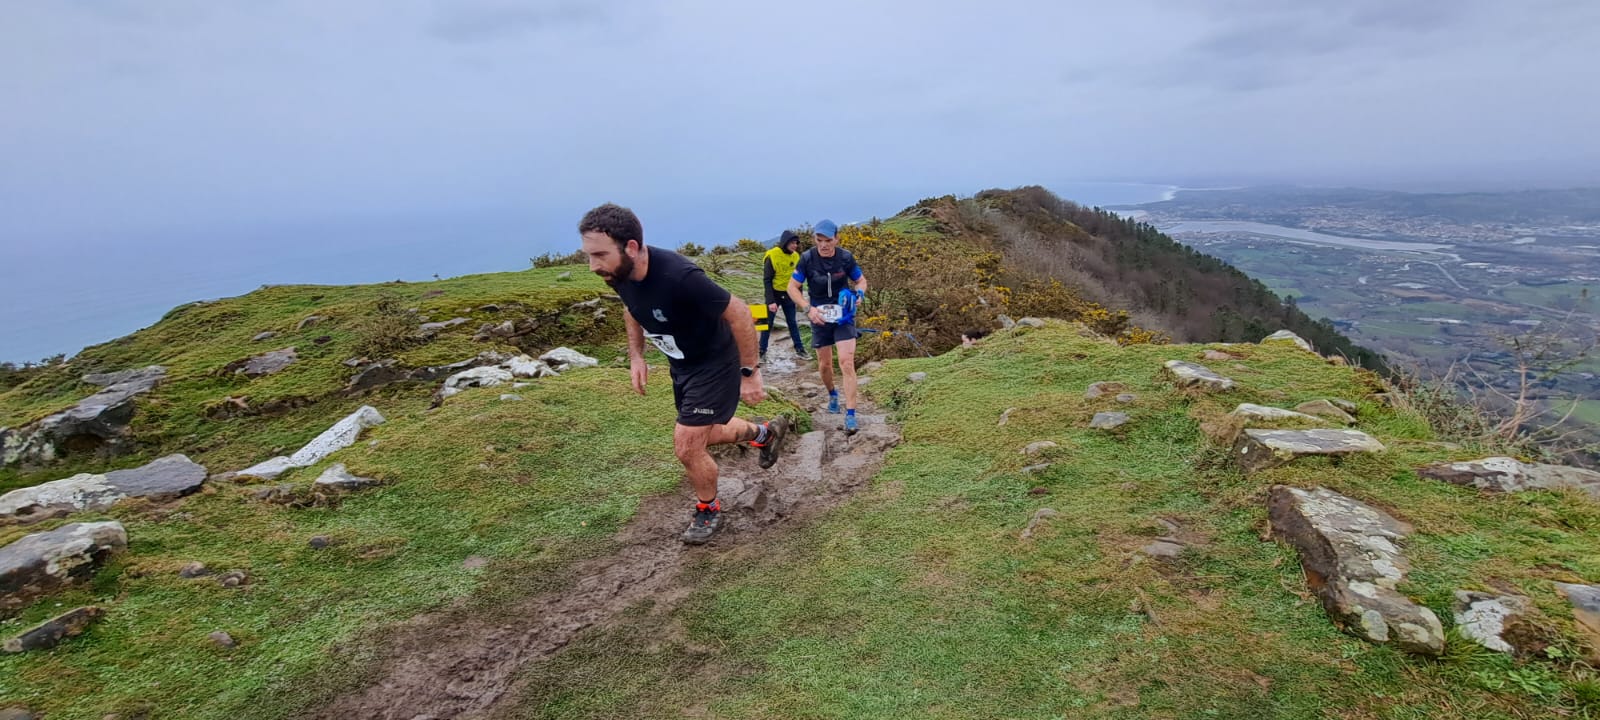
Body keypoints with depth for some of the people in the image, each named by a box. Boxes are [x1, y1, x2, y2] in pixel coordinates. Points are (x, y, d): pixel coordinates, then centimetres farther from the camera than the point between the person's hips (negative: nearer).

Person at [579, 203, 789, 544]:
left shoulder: (679, 276, -38)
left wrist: (750, 372, -22)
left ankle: (709, 510, 24)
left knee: (687, 447, -5)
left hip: (715, 364, -7)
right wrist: (636, 356, 2)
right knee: (704, 435, 22)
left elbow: (739, 313, -27)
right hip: (681, 365, 8)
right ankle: (765, 432, 49)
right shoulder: (619, 275, -15)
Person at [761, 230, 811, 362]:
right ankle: (762, 352, 13)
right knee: (768, 323, 4)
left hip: (789, 295, 4)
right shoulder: (772, 256, -17)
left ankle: (799, 349, 18)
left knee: (793, 323, 11)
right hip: (774, 294, -4)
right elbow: (767, 280, -15)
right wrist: (770, 301, -19)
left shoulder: (795, 256, -1)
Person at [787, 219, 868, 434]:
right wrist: (808, 308, -19)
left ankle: (850, 414, -11)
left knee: (847, 364, -13)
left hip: (844, 315, -1)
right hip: (820, 317, 1)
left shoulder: (845, 257, -12)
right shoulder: (808, 258, -13)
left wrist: (859, 294, -20)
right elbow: (792, 287, -6)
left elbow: (861, 280, 3)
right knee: (824, 364, 13)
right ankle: (832, 394, 44)